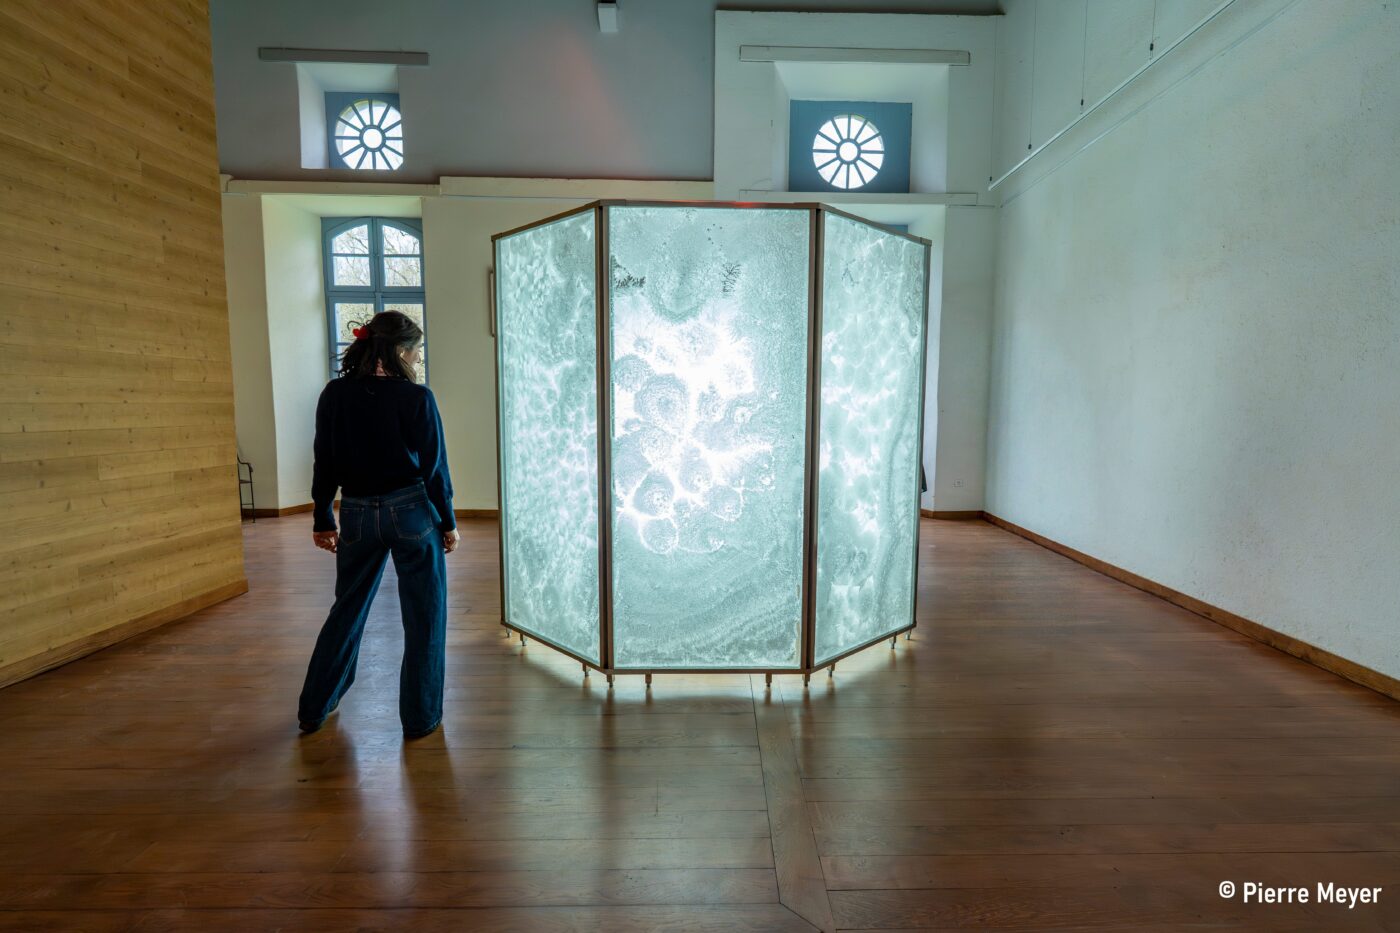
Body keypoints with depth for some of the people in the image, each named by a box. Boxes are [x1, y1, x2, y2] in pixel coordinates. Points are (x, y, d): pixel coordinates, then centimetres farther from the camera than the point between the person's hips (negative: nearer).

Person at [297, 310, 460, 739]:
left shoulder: (335, 394, 1)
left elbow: (324, 463, 5)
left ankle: (313, 709, 34)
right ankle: (421, 717, 18)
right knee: (423, 616, 8)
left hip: (358, 515, 5)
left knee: (347, 609, 22)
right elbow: (434, 467, -8)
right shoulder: (417, 398, -11)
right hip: (412, 512, -4)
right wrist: (448, 522, 2)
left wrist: (323, 519, 15)